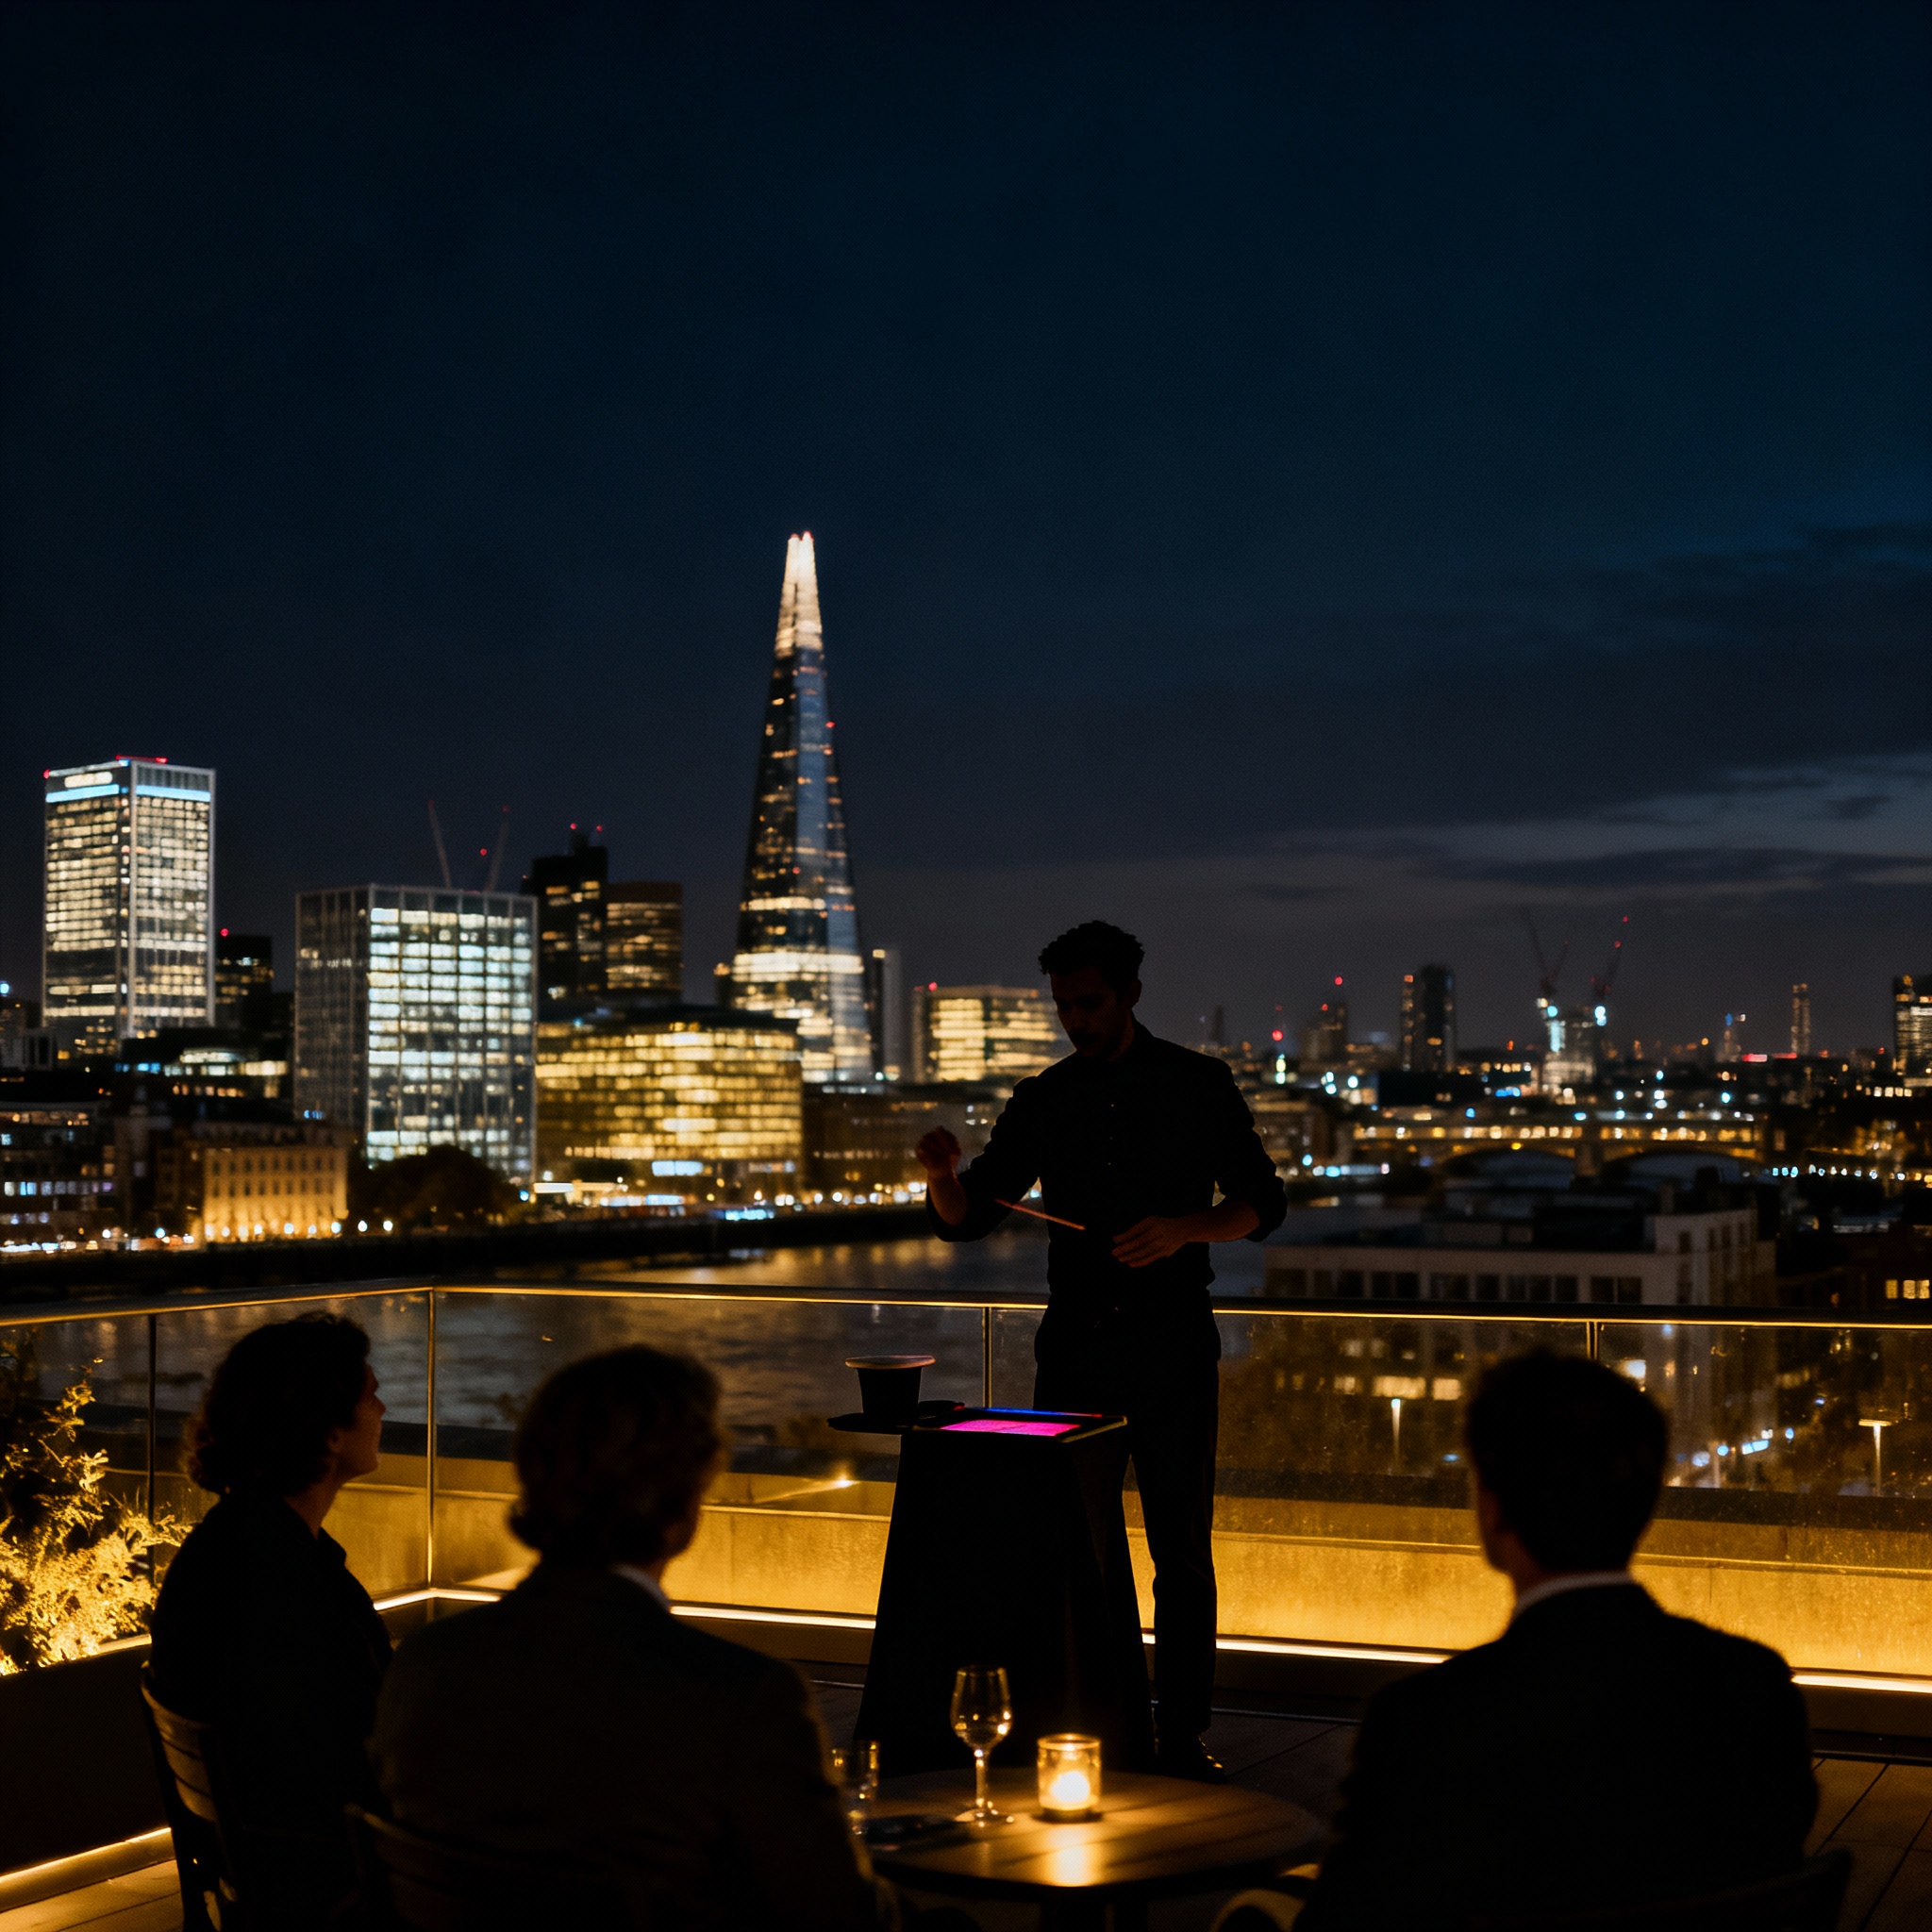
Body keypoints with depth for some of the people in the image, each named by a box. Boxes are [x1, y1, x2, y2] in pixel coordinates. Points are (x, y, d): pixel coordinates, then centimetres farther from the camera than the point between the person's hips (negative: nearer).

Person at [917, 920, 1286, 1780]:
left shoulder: (1197, 1085, 2)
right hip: (1073, 1346, 3)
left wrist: (1183, 1230, -17)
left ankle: (1182, 1733, 7)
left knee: (1181, 1549, 0)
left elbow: (1260, 1203, 2)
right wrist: (941, 1174, -15)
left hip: (1171, 1346, -2)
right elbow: (963, 1220, 8)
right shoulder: (1041, 1102, 8)